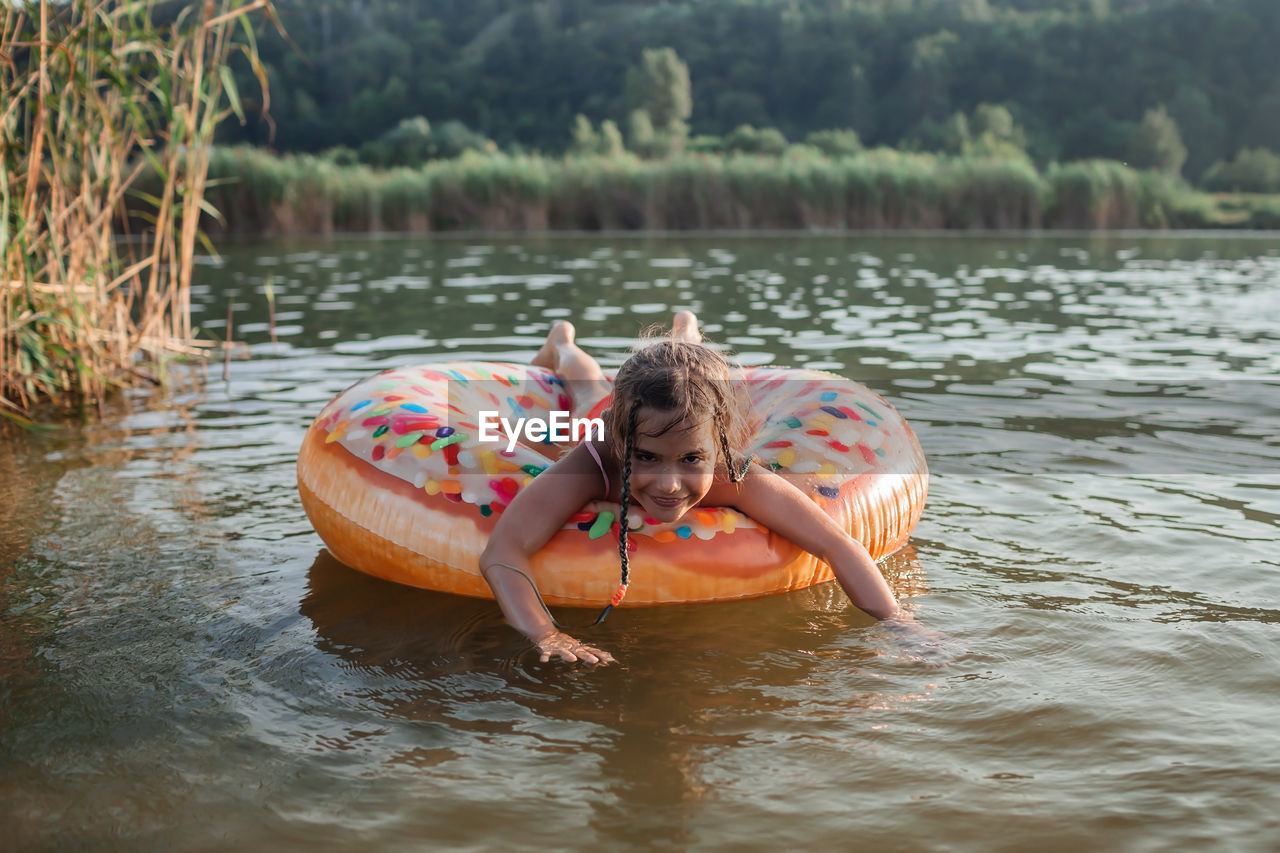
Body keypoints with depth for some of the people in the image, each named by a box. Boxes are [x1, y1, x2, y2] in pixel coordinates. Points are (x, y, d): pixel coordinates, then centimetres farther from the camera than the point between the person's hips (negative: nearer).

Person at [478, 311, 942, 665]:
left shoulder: (732, 477, -51)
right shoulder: (595, 464, -55)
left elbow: (837, 546, -51)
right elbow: (502, 553, -63)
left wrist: (897, 623, -65)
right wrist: (545, 636, -79)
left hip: (692, 419, 1)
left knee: (693, 380, 41)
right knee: (591, 388, 38)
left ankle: (685, 335, 70)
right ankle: (562, 343, 68)